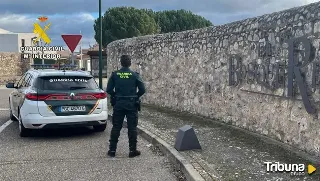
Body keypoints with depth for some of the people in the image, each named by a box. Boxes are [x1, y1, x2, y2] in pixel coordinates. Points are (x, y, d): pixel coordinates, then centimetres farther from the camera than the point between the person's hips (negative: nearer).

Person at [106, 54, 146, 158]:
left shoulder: (115, 74, -2)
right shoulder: (135, 75, -6)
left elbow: (109, 89, -3)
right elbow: (142, 90, -7)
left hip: (118, 104, 2)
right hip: (131, 104, -1)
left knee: (116, 128, 9)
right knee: (132, 128, 6)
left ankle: (112, 150, 13)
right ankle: (132, 150, 10)